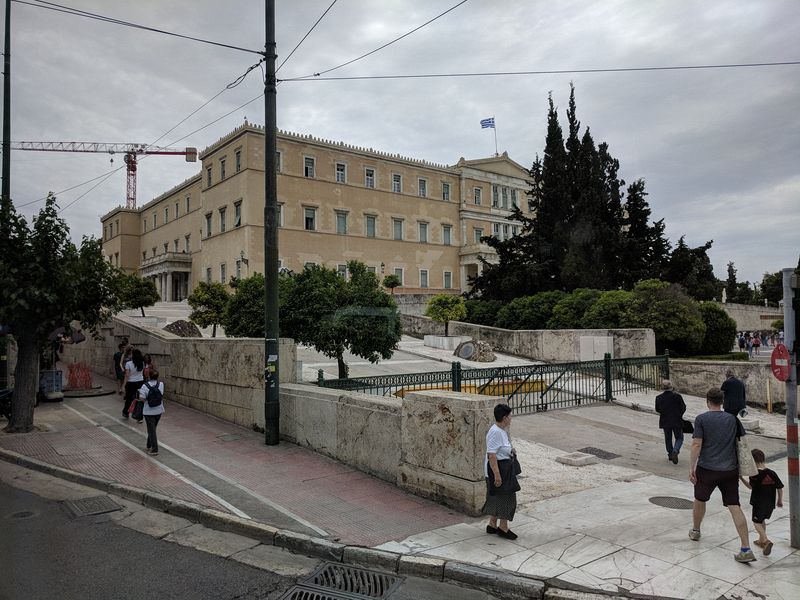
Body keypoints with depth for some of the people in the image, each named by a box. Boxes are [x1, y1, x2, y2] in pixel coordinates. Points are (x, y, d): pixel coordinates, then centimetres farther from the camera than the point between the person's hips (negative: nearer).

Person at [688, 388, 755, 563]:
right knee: (735, 507, 1)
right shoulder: (733, 419, 4)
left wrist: (691, 467, -8)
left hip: (707, 469, -3)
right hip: (730, 470, 3)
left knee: (700, 500, 19)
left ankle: (695, 531, 38)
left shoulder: (701, 419, -7)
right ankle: (746, 550, -5)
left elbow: (696, 445, -13)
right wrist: (740, 465, 25)